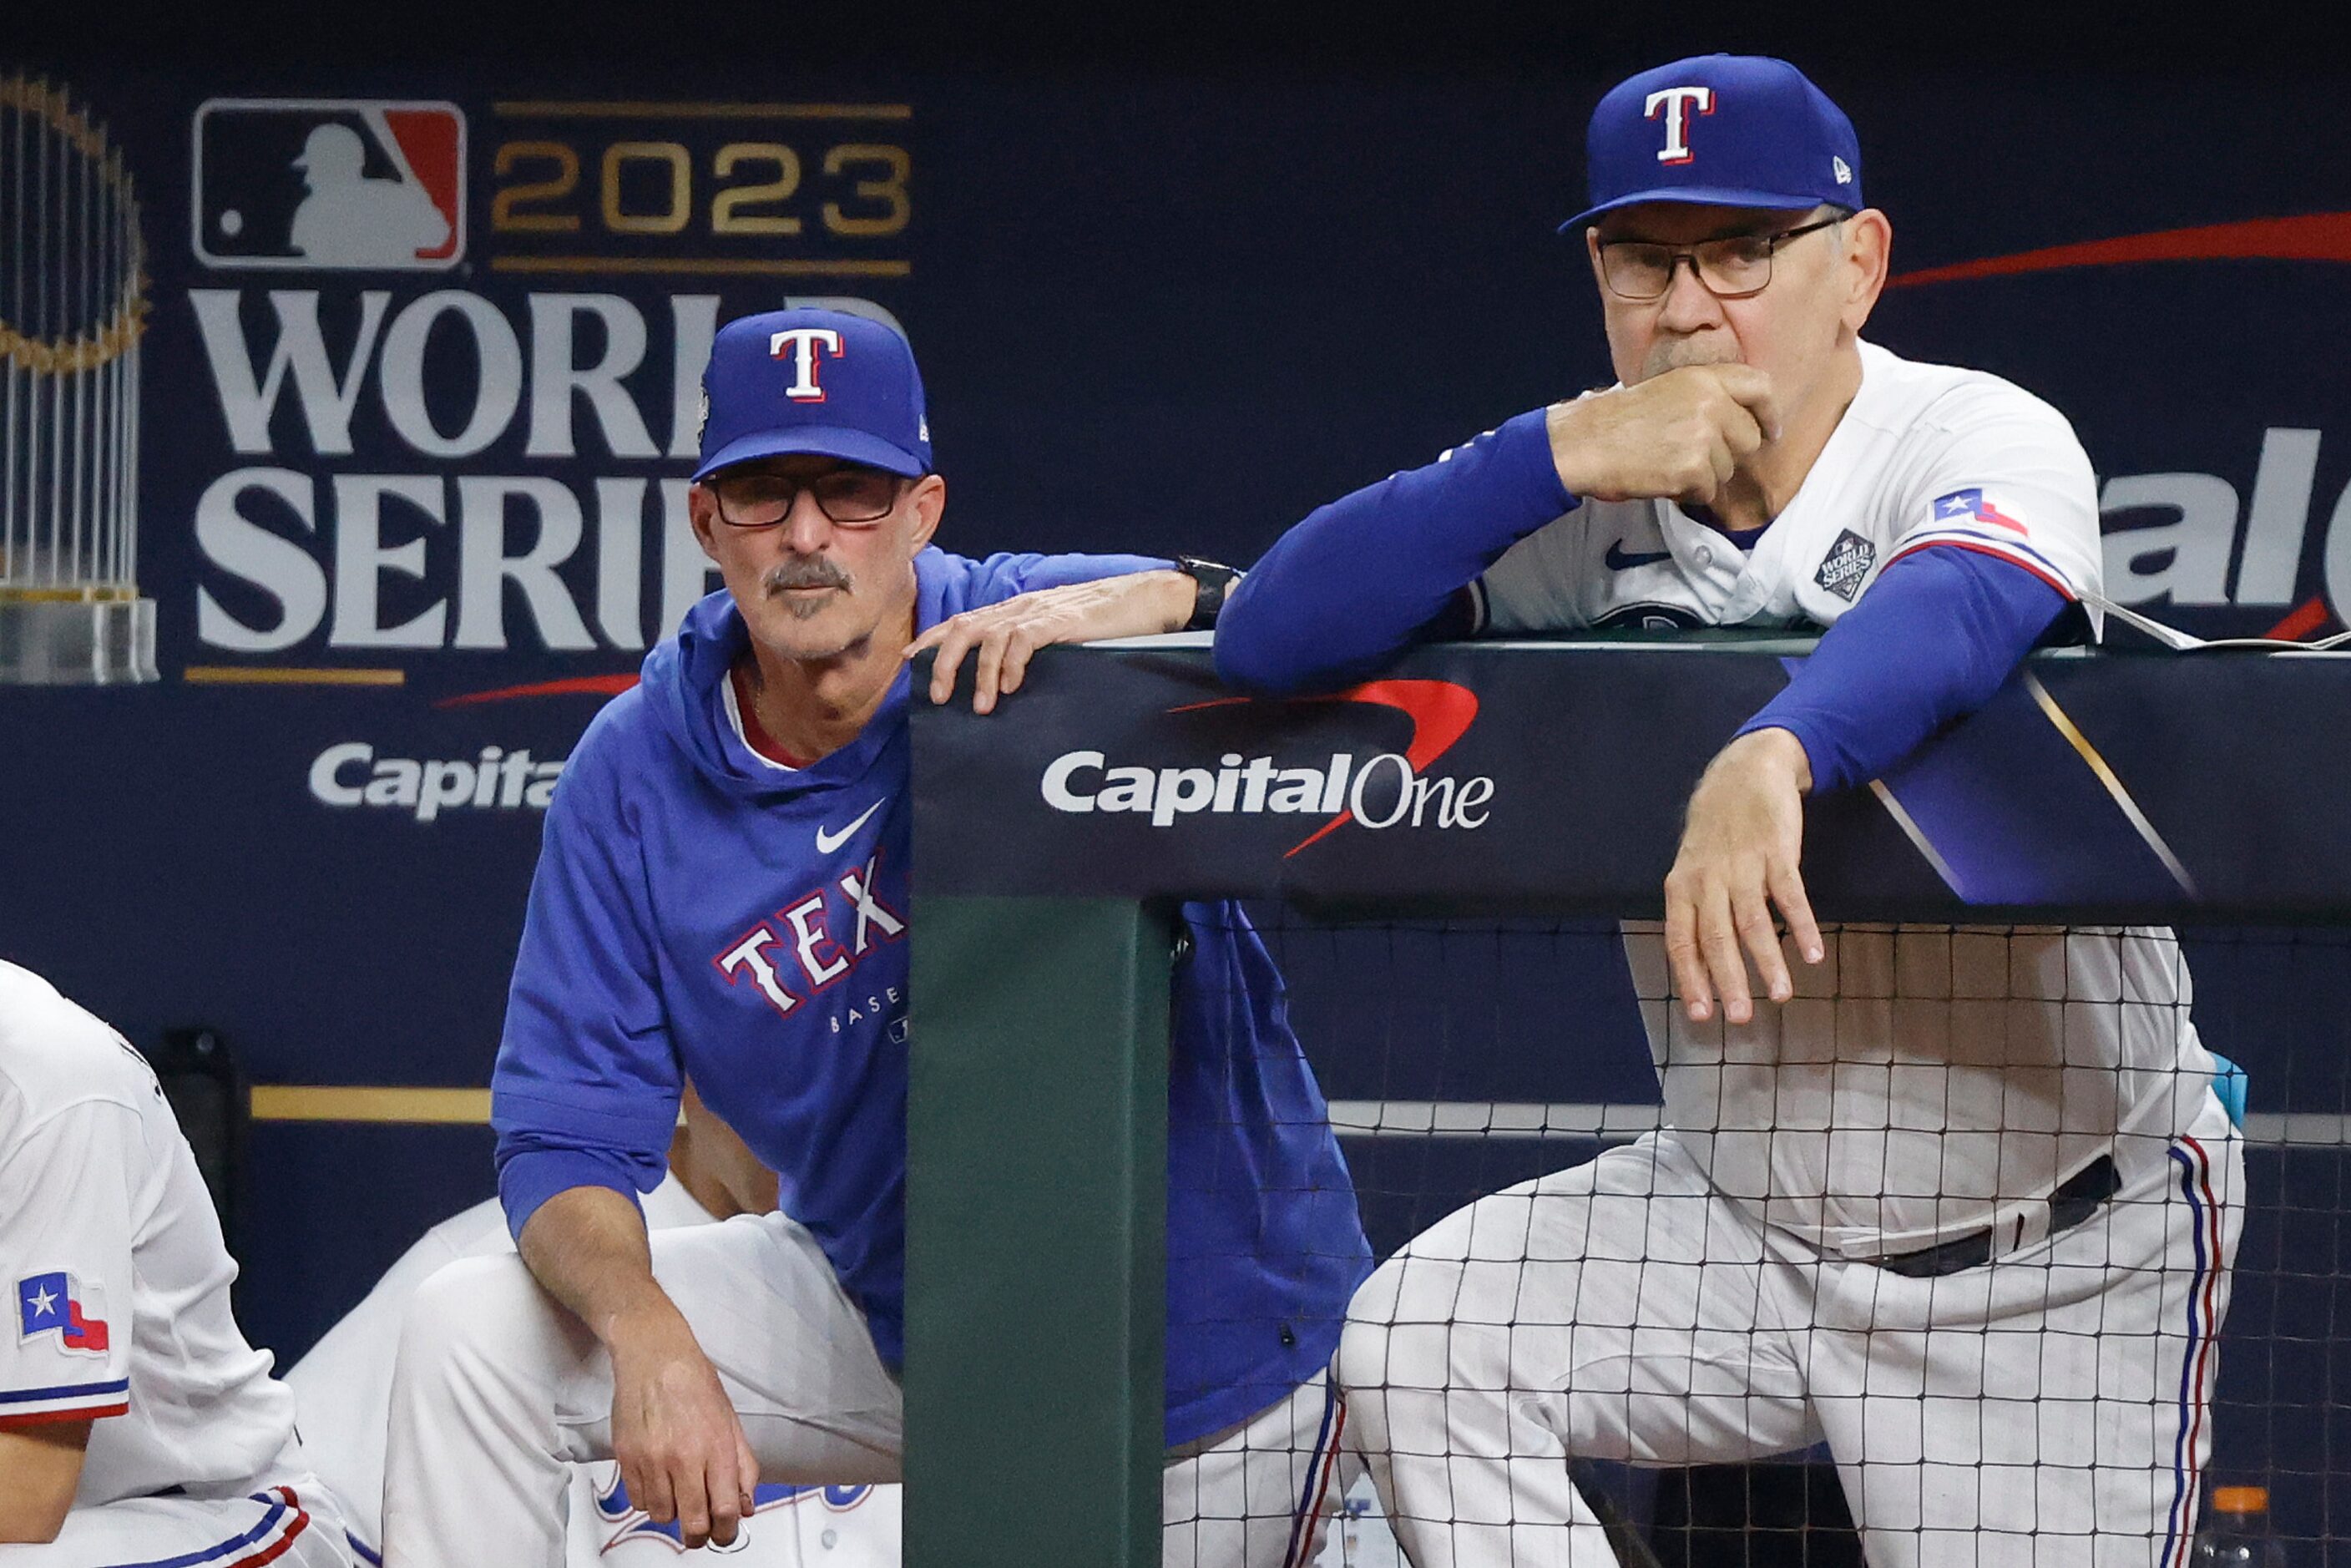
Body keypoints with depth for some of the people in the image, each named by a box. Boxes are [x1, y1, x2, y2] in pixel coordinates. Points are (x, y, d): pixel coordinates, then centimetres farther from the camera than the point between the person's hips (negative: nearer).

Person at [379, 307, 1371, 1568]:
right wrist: (649, 1342, -31)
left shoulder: (1043, 643, -18)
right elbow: (565, 1133, -10)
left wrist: (1145, 603, -43)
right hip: (883, 1312, 3)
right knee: (472, 1337, -10)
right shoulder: (640, 770, -10)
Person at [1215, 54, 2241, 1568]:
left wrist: (1770, 758, -62)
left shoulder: (1985, 443, -16)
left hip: (2063, 1254, -4)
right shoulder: (1586, 503, -3)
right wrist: (1559, 452, -26)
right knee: (1419, 1346, -16)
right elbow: (1268, 637, -15)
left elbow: (1954, 611, -40)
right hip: (1746, 1217, 4)